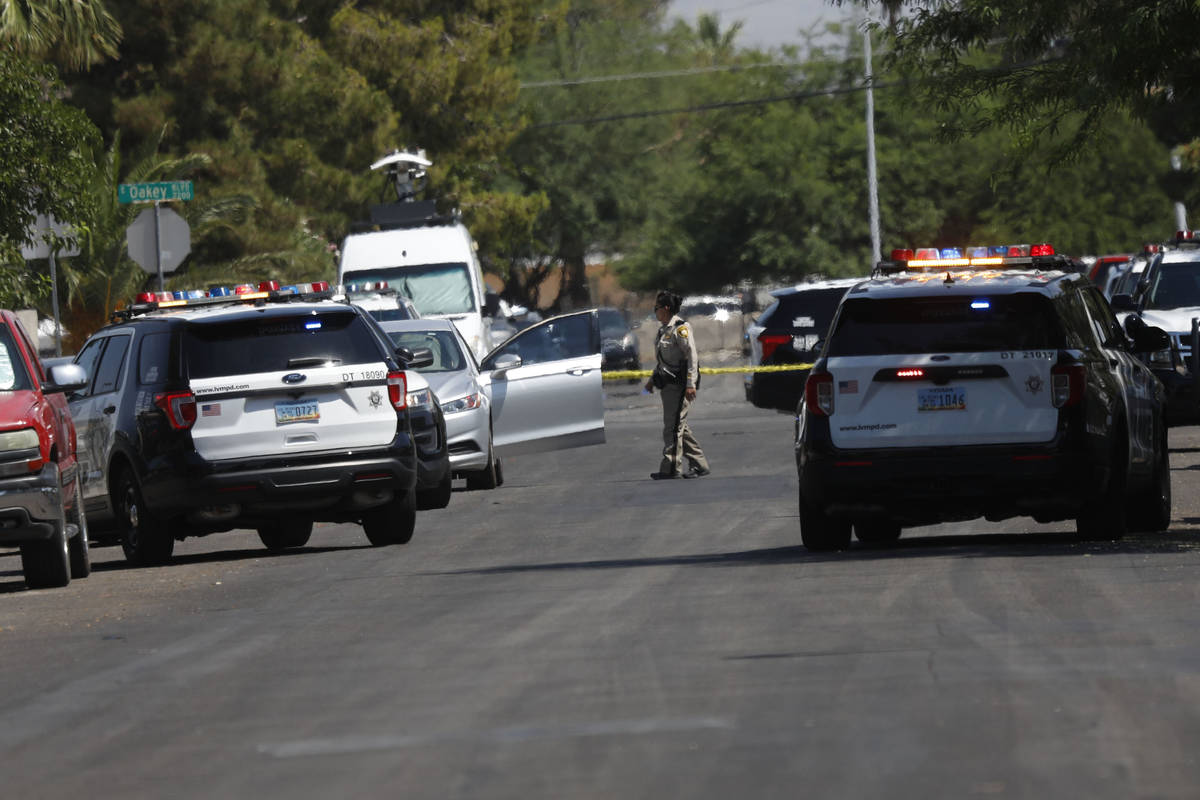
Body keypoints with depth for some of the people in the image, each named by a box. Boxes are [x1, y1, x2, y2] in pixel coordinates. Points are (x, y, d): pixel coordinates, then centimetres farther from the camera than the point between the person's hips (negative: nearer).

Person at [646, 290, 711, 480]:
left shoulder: (681, 328, -13)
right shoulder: (664, 329, 15)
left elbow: (692, 356, -18)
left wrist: (690, 384, -23)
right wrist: (653, 379, 21)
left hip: (679, 384, -10)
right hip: (667, 384, 10)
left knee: (674, 425, -9)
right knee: (679, 427, 10)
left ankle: (671, 468, -7)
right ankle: (700, 464, 14)